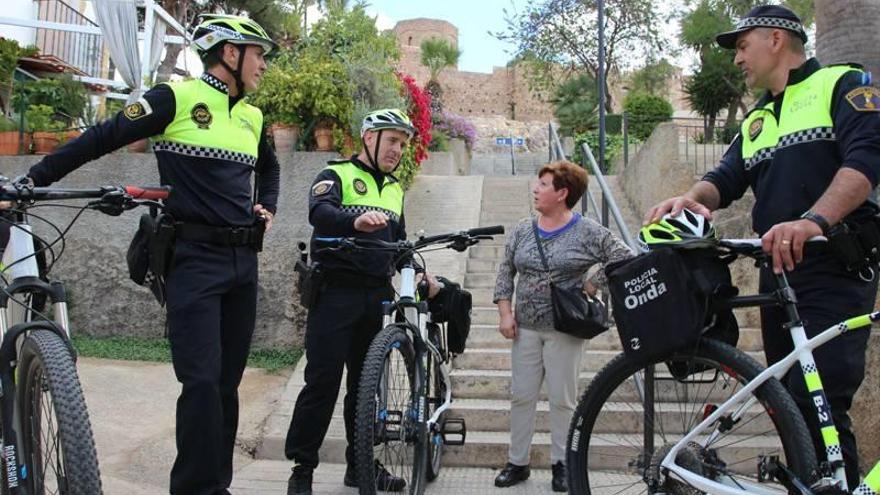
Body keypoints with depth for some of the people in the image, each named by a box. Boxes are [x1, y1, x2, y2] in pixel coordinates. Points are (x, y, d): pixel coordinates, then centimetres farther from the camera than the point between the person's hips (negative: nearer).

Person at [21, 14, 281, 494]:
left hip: (243, 260, 6)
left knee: (227, 382, 9)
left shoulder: (252, 117, 15)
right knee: (202, 382, -14)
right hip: (194, 259, -6)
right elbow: (102, 138, -6)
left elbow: (268, 167, 34)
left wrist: (266, 208, 17)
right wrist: (32, 179, -10)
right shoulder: (177, 98, -5)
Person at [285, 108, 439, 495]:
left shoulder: (394, 189, 19)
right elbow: (319, 211, -23)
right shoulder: (337, 174, -2)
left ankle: (361, 464, 21)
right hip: (335, 293, -6)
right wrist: (356, 221, -43)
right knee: (323, 381, -6)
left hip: (376, 296, 6)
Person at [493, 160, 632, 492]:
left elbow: (624, 259, -5)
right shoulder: (522, 231, 7)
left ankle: (561, 464, 18)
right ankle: (517, 462, 18)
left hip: (565, 330, -4)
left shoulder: (588, 232, -6)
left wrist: (592, 285, -7)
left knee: (562, 400, 3)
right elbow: (505, 272, 12)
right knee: (521, 396, 7)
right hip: (526, 328, 4)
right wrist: (505, 313, 2)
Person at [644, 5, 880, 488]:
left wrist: (814, 220, -33)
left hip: (835, 267, -7)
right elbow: (728, 177, 10)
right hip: (778, 270, 8)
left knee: (818, 405, -17)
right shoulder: (757, 119, 22)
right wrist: (691, 198, -14)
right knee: (789, 401, 10)